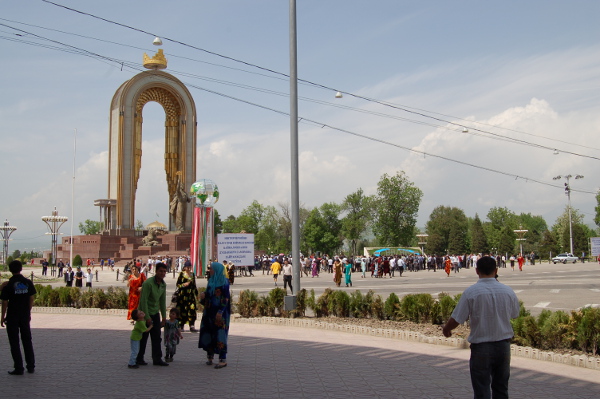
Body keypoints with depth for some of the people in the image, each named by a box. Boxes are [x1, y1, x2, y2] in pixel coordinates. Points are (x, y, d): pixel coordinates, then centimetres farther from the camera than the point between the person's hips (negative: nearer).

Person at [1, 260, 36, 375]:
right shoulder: (28, 282, -1)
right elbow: (32, 298, 4)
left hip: (12, 317, -4)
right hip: (25, 316, 4)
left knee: (14, 342, 4)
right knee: (27, 341, 14)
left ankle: (19, 368, 4)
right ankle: (31, 366, 18)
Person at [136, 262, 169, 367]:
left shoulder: (163, 284, 5)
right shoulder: (148, 283, -19)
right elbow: (143, 301, -20)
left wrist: (164, 317, 11)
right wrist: (147, 317, -20)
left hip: (155, 313, 7)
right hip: (145, 313, -7)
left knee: (157, 337, 5)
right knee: (143, 337, 1)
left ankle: (157, 359, 9)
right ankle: (139, 359, 13)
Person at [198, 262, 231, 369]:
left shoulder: (224, 282, -10)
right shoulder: (211, 281, 13)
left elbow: (225, 298, -14)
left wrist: (220, 312, -21)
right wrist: (203, 295, -2)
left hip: (220, 313, -8)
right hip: (210, 312, 8)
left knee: (219, 333, -9)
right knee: (208, 333, 8)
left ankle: (223, 359, -5)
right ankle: (210, 355, 20)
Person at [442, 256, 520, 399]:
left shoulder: (470, 292, -15)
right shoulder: (508, 291, -4)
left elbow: (456, 320, -13)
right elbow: (515, 315, 11)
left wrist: (446, 329, 7)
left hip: (481, 347, -4)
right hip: (503, 345, 4)